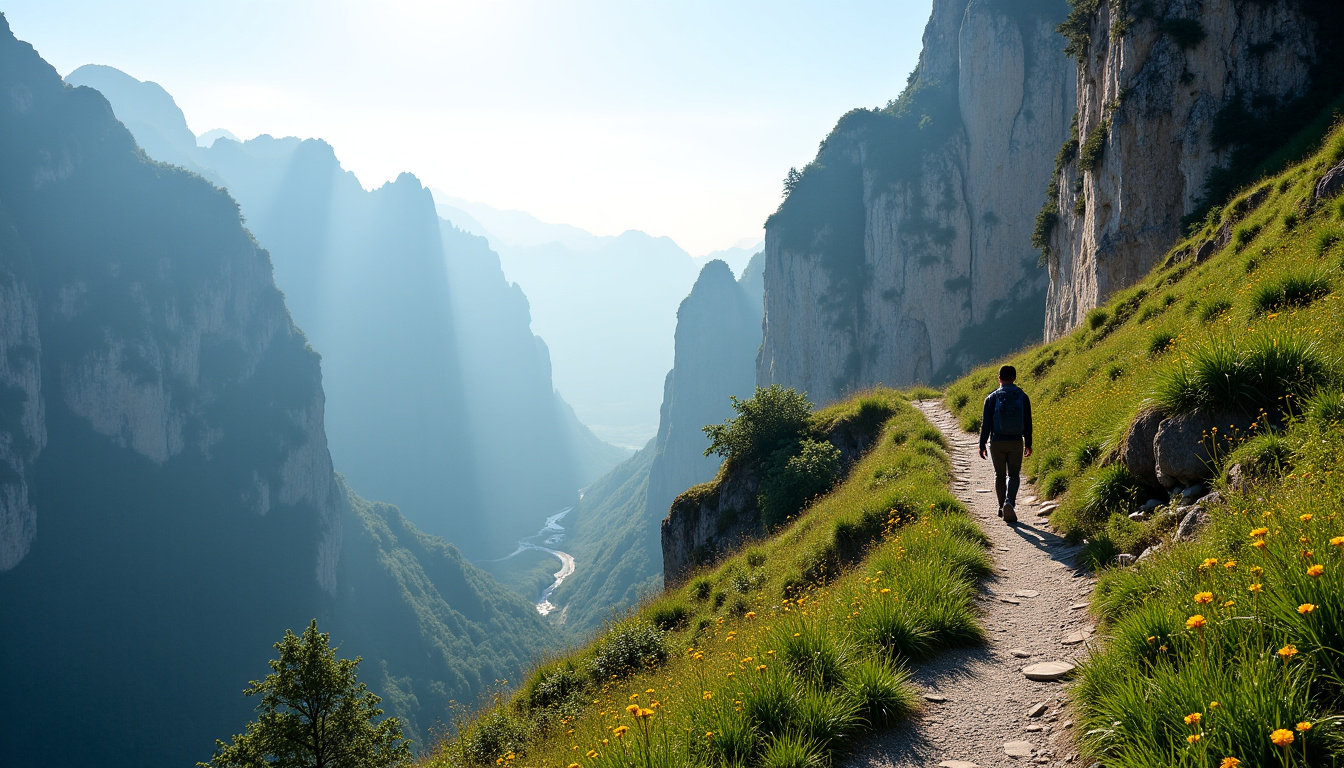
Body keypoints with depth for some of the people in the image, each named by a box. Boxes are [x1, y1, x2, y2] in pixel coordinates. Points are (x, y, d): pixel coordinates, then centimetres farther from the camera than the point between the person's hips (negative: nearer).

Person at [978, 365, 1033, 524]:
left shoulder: (992, 398, -5)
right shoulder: (1023, 397, -1)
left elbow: (986, 423, -5)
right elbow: (1027, 422, 4)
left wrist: (982, 445, 2)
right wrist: (1028, 444, 13)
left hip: (997, 442, 0)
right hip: (1016, 442, 0)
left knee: (1000, 475, 13)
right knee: (1013, 474, 6)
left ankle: (1002, 507, 20)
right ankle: (1009, 502, -18)